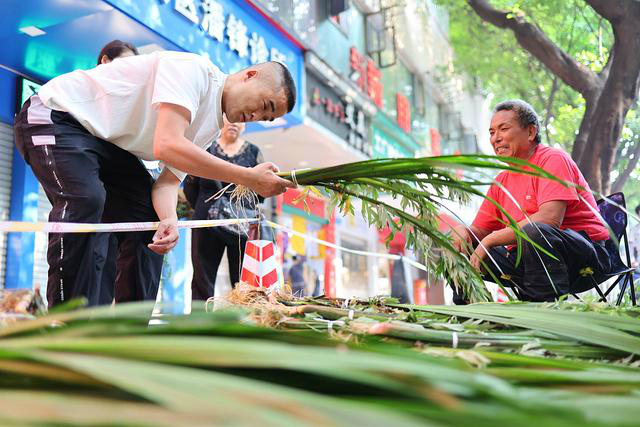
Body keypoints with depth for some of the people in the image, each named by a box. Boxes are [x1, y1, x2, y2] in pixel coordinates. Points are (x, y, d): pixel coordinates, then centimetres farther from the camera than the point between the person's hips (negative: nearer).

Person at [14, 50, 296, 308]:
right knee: (84, 200, -32)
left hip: (104, 140, 9)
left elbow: (170, 179, -2)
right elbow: (167, 146, -36)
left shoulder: (212, 123, 5)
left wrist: (169, 218, -25)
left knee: (148, 219, -2)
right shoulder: (194, 69, -23)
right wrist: (248, 177, -34)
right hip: (53, 115, -8)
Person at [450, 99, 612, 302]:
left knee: (534, 231, -37)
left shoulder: (553, 159, -9)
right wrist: (463, 231, -12)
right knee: (460, 253, -3)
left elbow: (550, 219, -24)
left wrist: (490, 240, -21)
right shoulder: (501, 182, 13)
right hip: (525, 258, 7)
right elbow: (479, 231, 13)